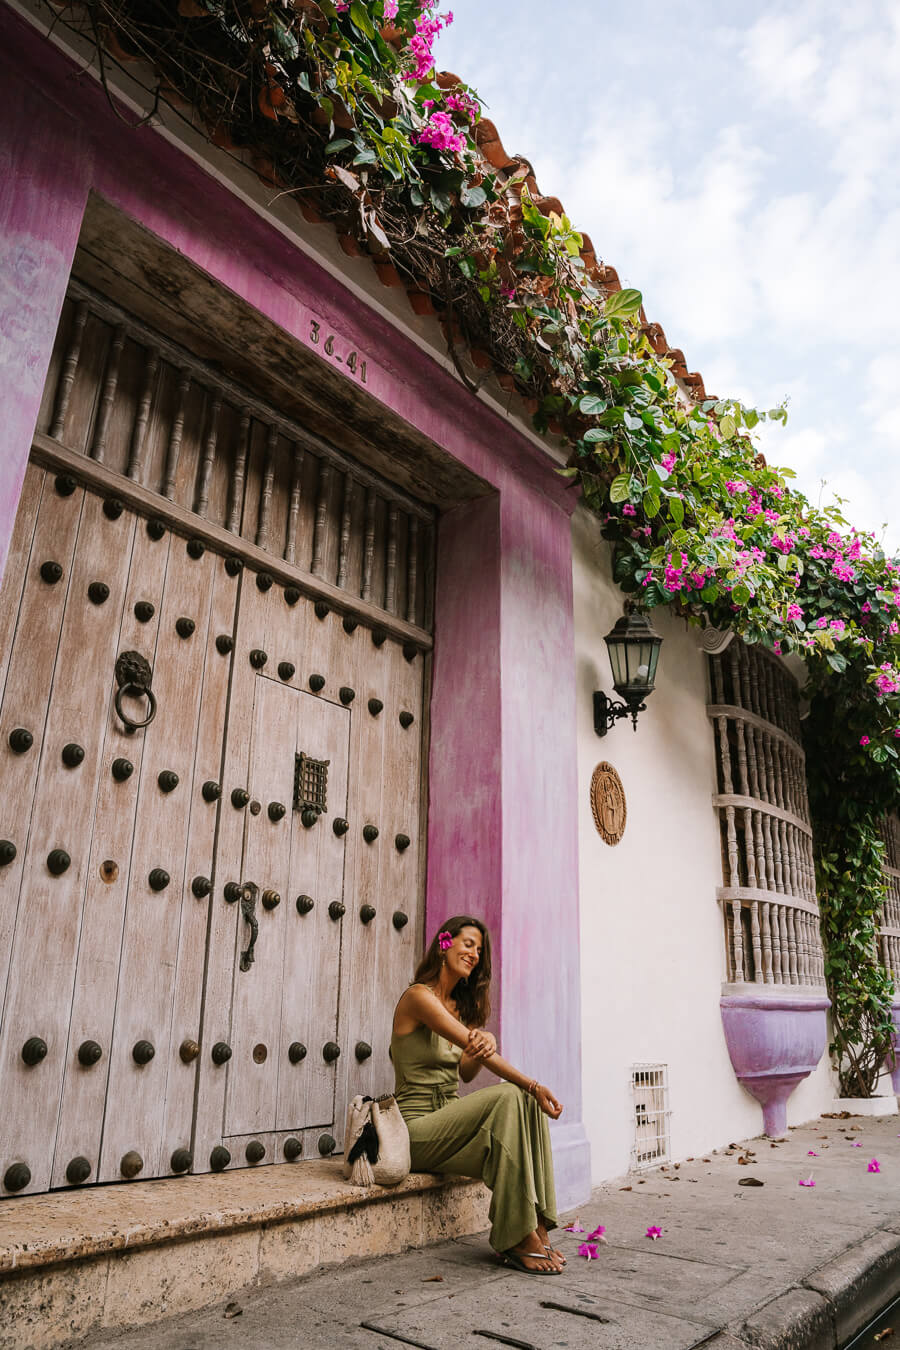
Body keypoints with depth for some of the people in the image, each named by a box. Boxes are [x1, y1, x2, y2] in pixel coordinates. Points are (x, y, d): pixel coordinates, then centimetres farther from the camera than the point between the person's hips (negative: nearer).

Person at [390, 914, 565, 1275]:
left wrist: (486, 1044, -20)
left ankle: (537, 1228, -16)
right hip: (416, 1129, -8)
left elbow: (465, 1073, 3)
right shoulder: (419, 996, -12)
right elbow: (473, 1045, -22)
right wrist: (532, 1084, -22)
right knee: (507, 1098, -28)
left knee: (528, 1102, -14)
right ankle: (518, 1240, -25)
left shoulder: (460, 1005, 15)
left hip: (449, 1118, 8)